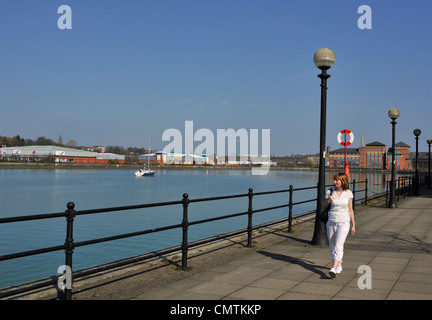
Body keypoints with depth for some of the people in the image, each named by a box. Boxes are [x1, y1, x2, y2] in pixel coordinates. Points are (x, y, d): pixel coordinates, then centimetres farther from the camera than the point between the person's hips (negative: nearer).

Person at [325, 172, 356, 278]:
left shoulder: (348, 193, -1)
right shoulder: (330, 192, 0)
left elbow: (350, 210, 7)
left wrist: (353, 225, 9)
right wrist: (328, 200, -13)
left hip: (344, 223, -3)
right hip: (331, 222, 3)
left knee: (338, 245, -16)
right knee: (332, 246, 12)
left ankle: (333, 269, -24)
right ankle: (339, 264, 37)